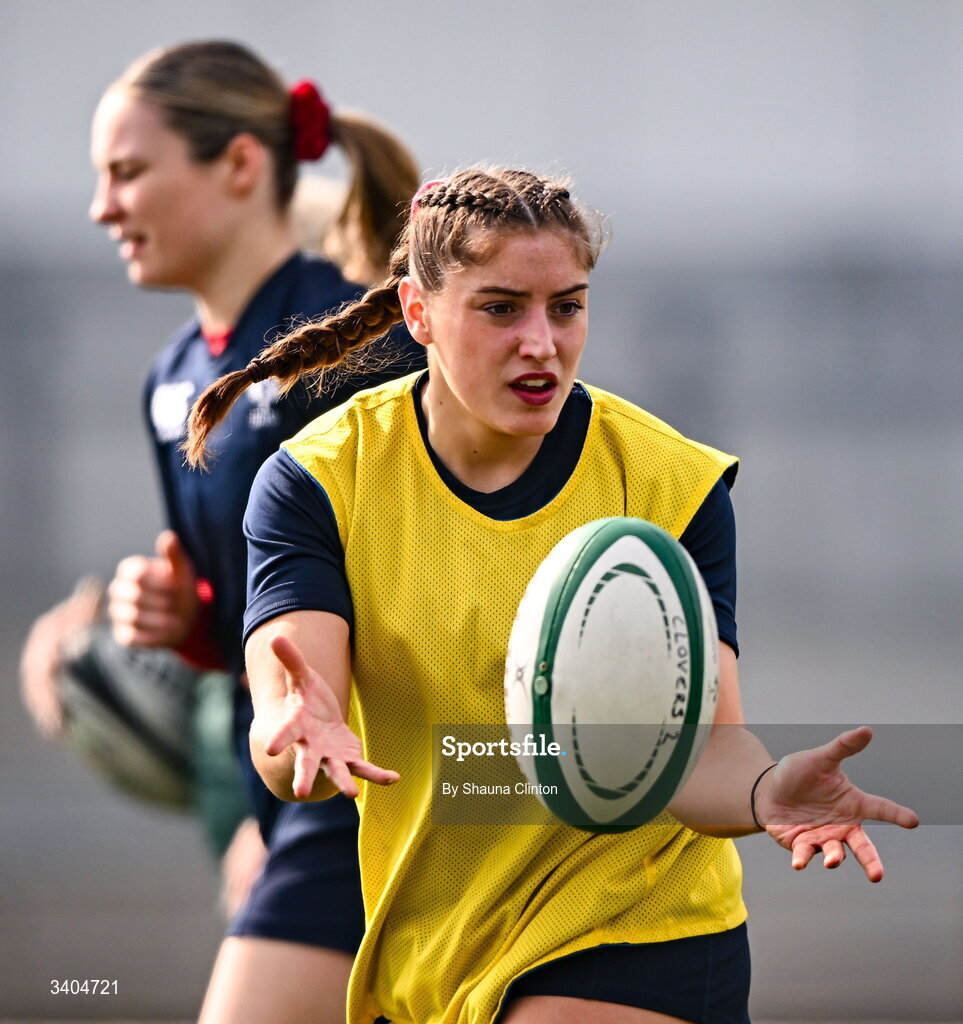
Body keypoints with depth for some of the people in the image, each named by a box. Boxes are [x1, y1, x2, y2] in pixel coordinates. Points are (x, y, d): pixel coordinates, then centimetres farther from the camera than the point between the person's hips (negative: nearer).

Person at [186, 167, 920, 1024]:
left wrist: (765, 794, -42)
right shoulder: (318, 478, -9)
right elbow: (281, 746, -22)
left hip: (637, 945, -2)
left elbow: (697, 741, -18)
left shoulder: (672, 482, -9)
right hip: (413, 942, 3)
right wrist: (304, 734, -46)